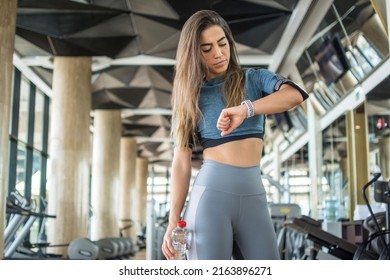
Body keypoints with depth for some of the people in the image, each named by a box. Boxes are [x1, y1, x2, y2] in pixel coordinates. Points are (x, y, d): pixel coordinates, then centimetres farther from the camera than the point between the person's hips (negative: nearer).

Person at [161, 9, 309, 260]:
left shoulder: (255, 79, 10)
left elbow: (295, 94, -11)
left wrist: (245, 109, -27)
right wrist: (174, 220, -2)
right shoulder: (190, 98, 9)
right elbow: (181, 160, 4)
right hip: (210, 194, -1)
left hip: (254, 195, 1)